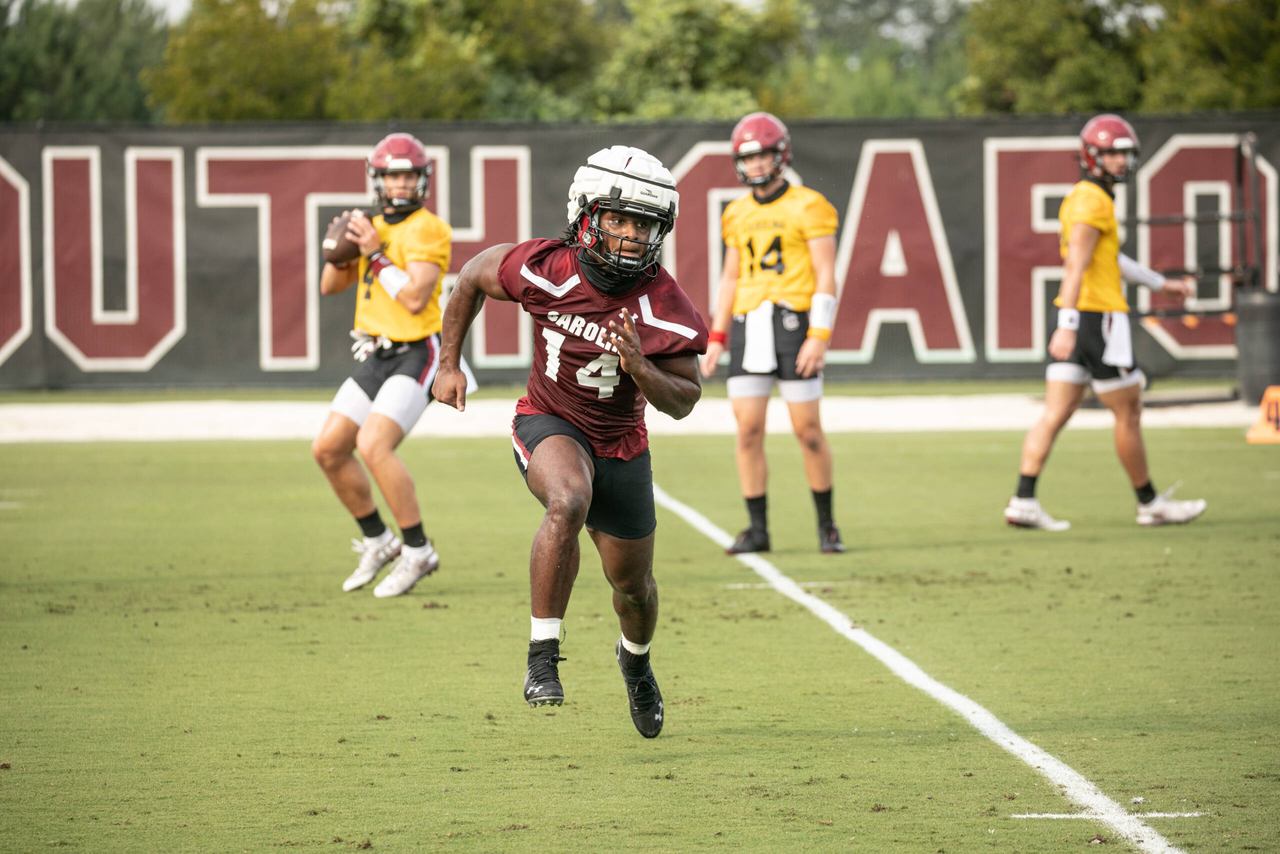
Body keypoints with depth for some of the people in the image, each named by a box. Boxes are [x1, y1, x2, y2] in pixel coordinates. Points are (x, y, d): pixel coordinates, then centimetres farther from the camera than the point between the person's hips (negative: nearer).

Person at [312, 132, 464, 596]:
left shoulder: (428, 231, -12)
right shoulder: (374, 227, 13)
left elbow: (416, 299, -22)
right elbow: (330, 286, 16)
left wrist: (376, 255, -18)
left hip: (416, 354, -9)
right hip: (376, 357, 9)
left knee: (374, 445, -24)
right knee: (328, 450, 6)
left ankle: (417, 552, -13)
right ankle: (377, 542, 21)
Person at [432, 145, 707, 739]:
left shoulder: (665, 308, -21)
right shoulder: (545, 269, -21)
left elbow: (683, 402, -12)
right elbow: (472, 278, -1)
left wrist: (640, 369, -32)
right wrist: (449, 365, 4)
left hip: (621, 447, 2)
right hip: (549, 425, -2)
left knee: (632, 584, 14)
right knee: (569, 501, -36)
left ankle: (635, 658, 51)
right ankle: (543, 655, -30)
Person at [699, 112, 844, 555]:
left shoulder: (807, 207, -4)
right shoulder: (738, 215, 14)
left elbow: (826, 278, -7)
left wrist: (819, 337, -15)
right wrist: (716, 338, 14)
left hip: (793, 321, -5)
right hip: (748, 327, 5)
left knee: (808, 430, -3)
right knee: (748, 430, -1)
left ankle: (827, 525, 11)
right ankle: (757, 528, 5)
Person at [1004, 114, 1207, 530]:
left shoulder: (1082, 197, 18)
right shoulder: (1092, 201, -13)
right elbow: (1076, 266, -23)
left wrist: (1162, 283, 38)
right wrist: (1067, 326, -30)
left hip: (1075, 322, 9)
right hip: (1098, 317, -9)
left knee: (1056, 414, 4)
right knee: (1128, 414, 3)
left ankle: (1023, 502, -3)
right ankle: (1150, 503, 13)